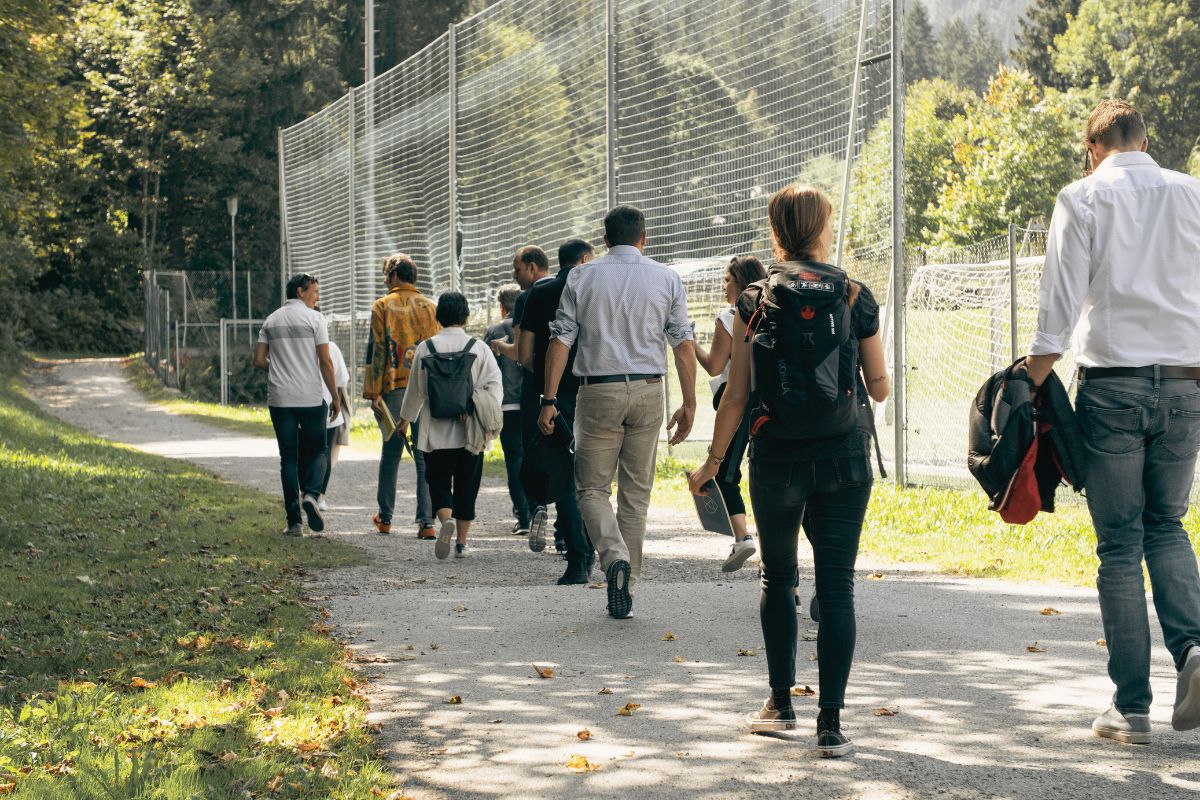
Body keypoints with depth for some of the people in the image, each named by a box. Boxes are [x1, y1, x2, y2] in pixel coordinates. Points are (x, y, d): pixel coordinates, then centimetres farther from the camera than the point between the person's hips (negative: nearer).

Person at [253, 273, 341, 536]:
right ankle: (311, 494, -17)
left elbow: (259, 360, 5)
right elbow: (325, 362, -8)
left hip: (279, 399, 3)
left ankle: (294, 521, 1)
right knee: (317, 451, 11)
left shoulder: (271, 321, 10)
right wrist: (335, 398, -1)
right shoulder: (314, 318, -3)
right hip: (311, 397, -3)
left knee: (289, 458, 5)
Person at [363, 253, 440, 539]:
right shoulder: (430, 307, 9)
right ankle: (426, 522, -6)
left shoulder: (382, 306, 0)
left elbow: (377, 351, -5)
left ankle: (384, 518, 20)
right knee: (425, 456, 0)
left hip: (394, 389, -2)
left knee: (390, 454, 11)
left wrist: (373, 392, -4)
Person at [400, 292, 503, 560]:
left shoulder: (426, 348, -2)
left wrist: (405, 418, 20)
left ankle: (447, 519, -23)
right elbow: (495, 385, -9)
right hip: (471, 433, 1)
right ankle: (462, 542, 13)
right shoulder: (479, 348, -1)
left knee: (439, 484, 6)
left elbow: (416, 390, 6)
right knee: (466, 487, 11)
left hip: (436, 433, -1)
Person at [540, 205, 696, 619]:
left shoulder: (581, 278, 3)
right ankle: (626, 589, 10)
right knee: (636, 492, 10)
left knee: (592, 487, 8)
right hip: (648, 389, 1)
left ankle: (614, 554, -20)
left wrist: (549, 400, 1)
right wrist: (689, 403, 7)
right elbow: (683, 345, 2)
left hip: (599, 389, -1)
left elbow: (561, 340, -1)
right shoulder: (667, 279, 4)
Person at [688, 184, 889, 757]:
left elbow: (736, 394, -3)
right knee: (836, 586, 0)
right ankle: (830, 722, -6)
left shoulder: (755, 300, -2)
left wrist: (713, 460, 7)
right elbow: (879, 388, 6)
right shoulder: (855, 296, 0)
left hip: (777, 456, 0)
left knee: (778, 577, 19)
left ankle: (780, 704, 24)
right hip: (844, 457, 0)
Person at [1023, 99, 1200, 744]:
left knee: (1120, 543, 2)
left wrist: (1034, 378, 0)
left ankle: (1131, 706, 2)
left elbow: (1060, 299, -5)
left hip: (1113, 381, -3)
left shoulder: (1084, 198, 1)